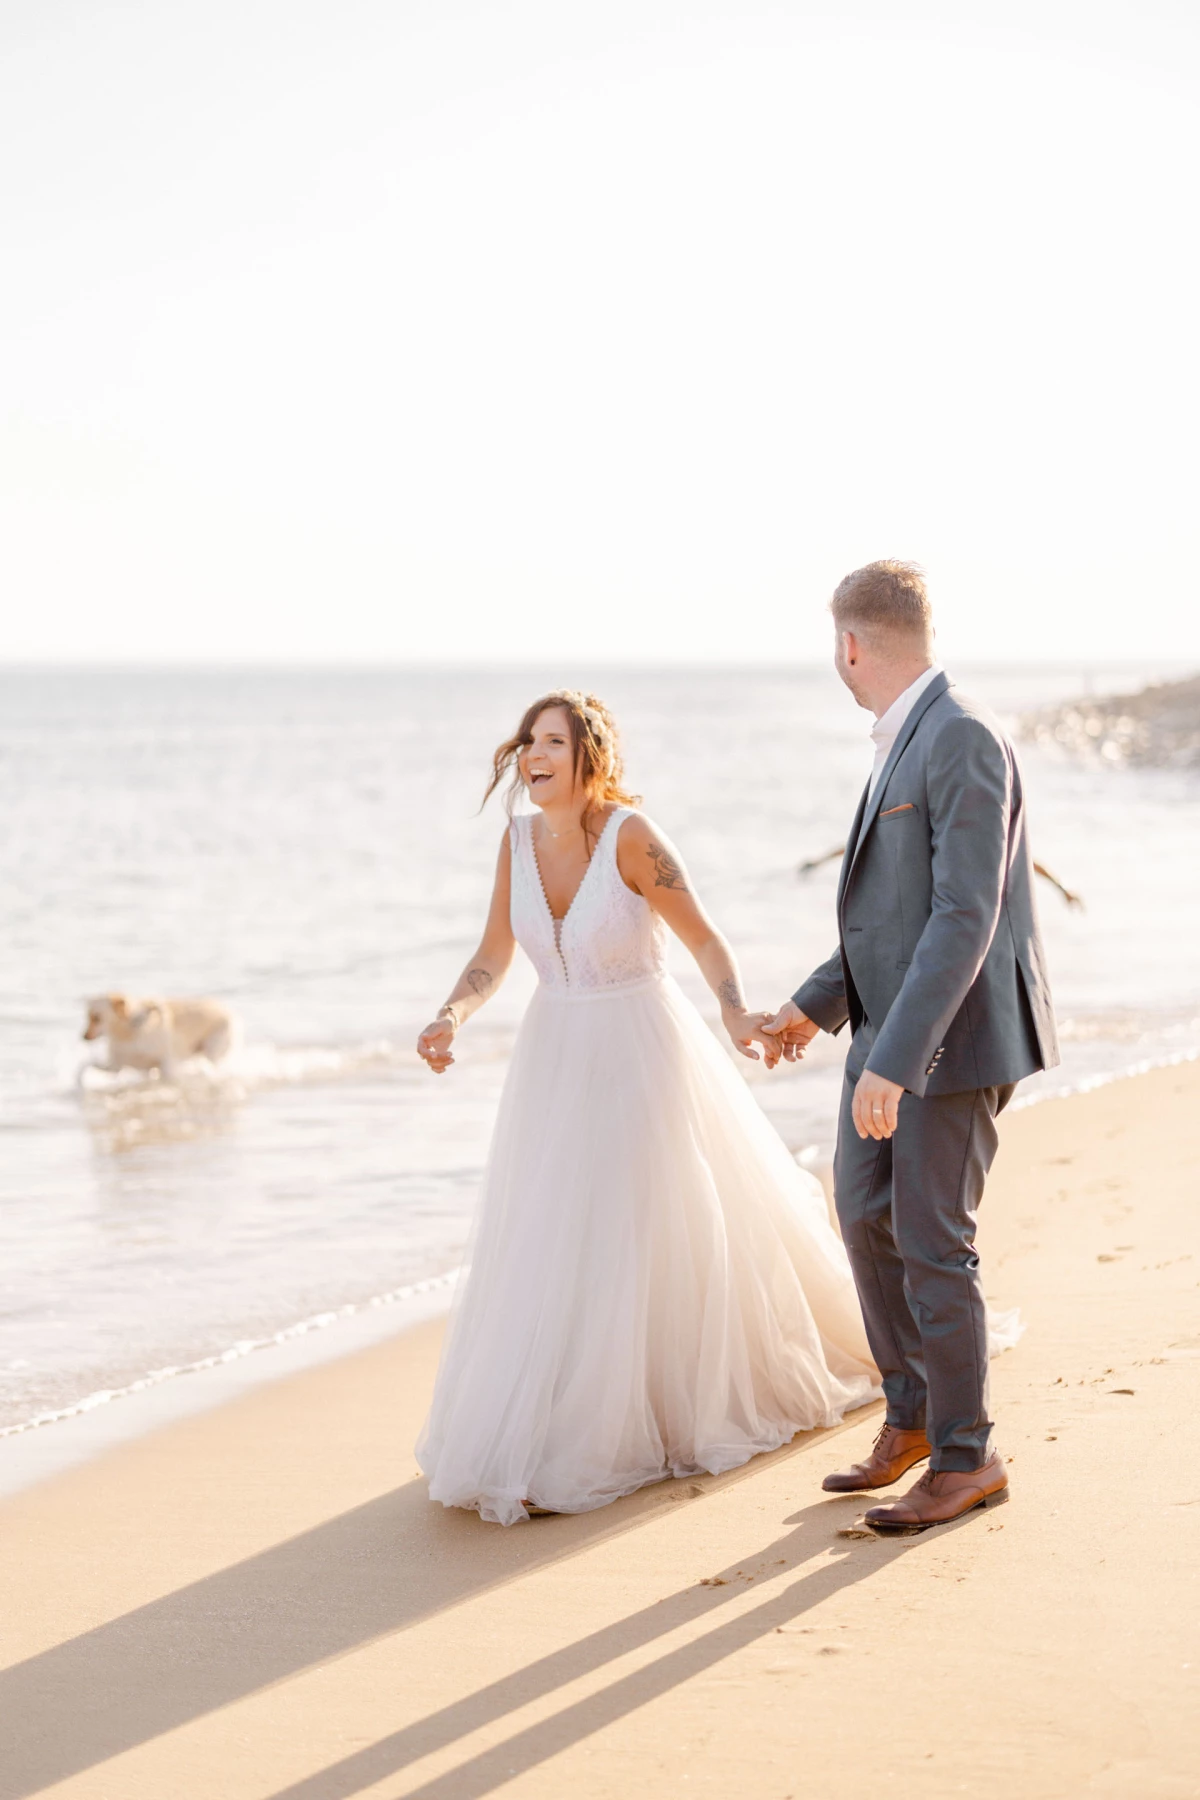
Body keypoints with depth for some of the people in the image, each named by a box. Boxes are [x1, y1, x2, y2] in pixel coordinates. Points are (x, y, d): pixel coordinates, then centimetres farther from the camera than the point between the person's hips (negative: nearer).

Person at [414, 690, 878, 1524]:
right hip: (556, 1059, 5)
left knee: (658, 1238, 3)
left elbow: (704, 938, -15)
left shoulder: (631, 836, -19)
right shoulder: (519, 838, -3)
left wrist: (737, 1014, -32)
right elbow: (494, 956, 3)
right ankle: (544, 1435, 24)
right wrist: (452, 1018, -15)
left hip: (640, 1055, -5)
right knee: (543, 1247, 8)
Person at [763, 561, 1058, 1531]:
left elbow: (965, 917, -26)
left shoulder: (962, 740, -20)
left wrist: (893, 1063, -28)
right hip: (894, 1023, 10)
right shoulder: (909, 740, 12)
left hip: (956, 1033, -10)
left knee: (932, 1242, -2)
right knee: (867, 1213, 15)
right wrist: (815, 1005, 21)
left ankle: (966, 1457, 12)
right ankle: (914, 1415, 31)